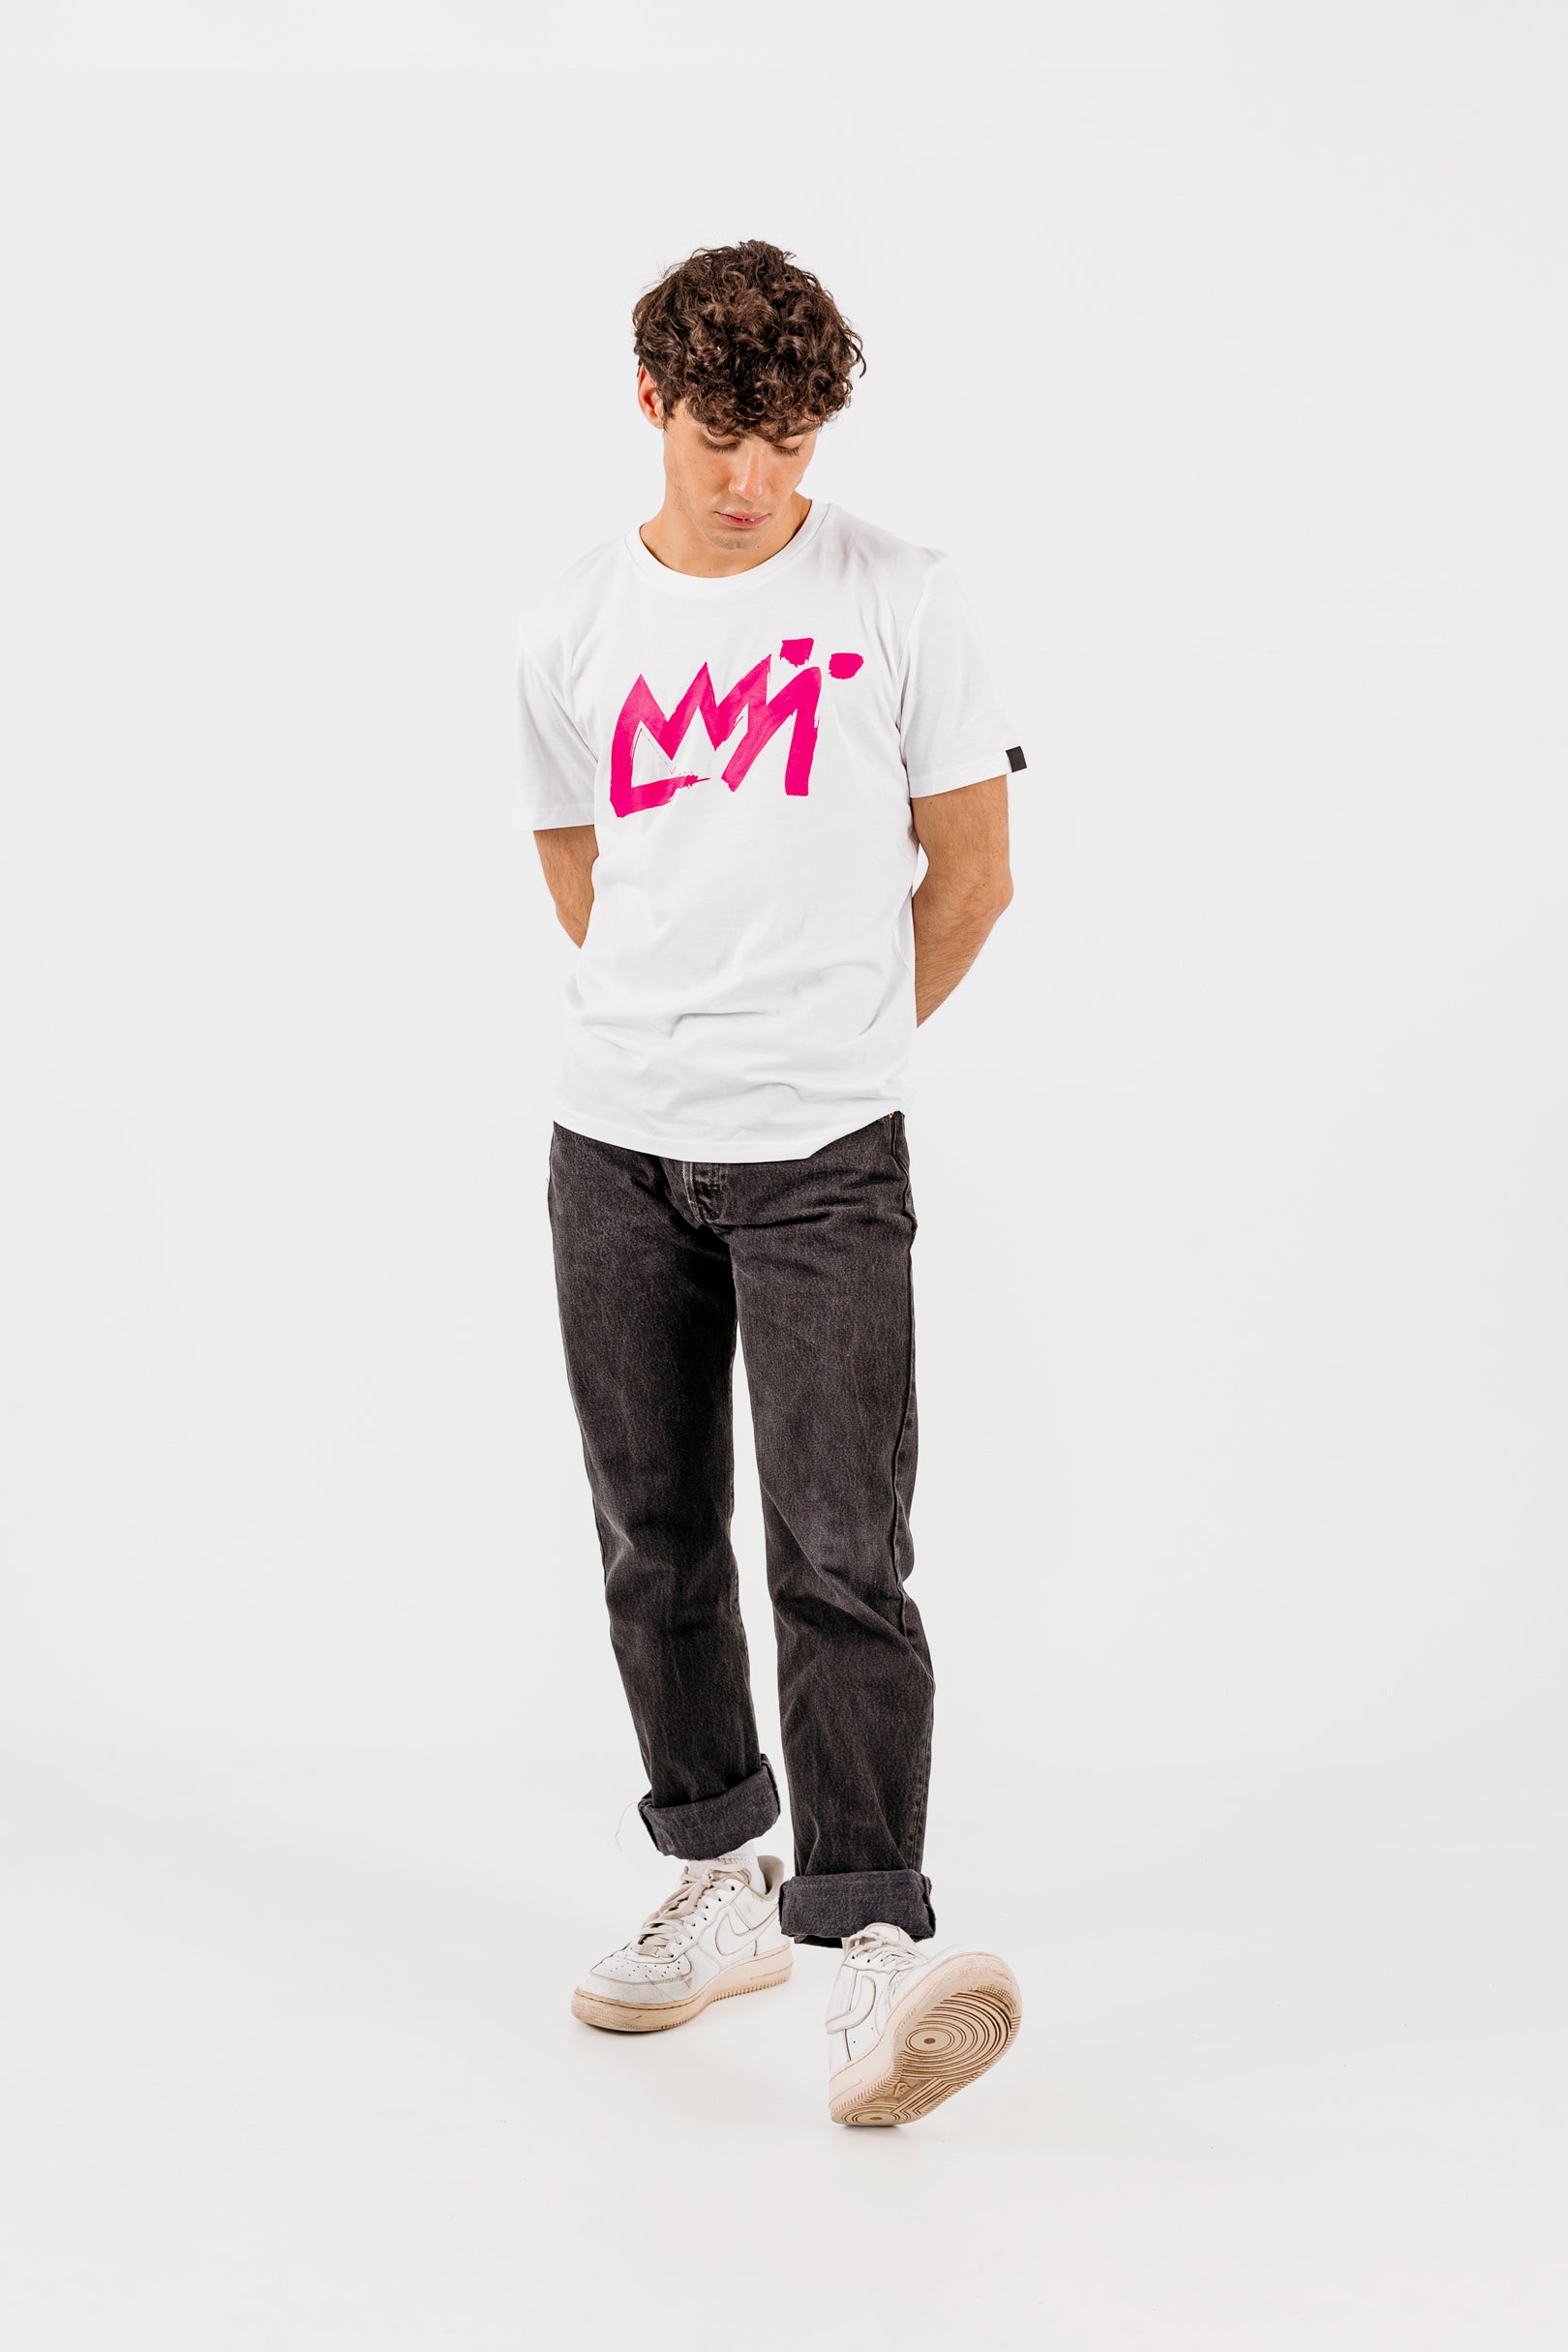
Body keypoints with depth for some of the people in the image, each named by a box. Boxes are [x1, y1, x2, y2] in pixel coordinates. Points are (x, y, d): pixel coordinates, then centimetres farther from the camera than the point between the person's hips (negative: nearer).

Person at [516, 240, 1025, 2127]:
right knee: (655, 1537, 11)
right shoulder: (575, 631, 7)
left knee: (839, 1550, -11)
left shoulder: (900, 601, -1)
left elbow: (971, 872, 5)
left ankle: (872, 1940, -6)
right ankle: (722, 1882, 27)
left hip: (823, 1156, -3)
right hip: (616, 1142, 4)